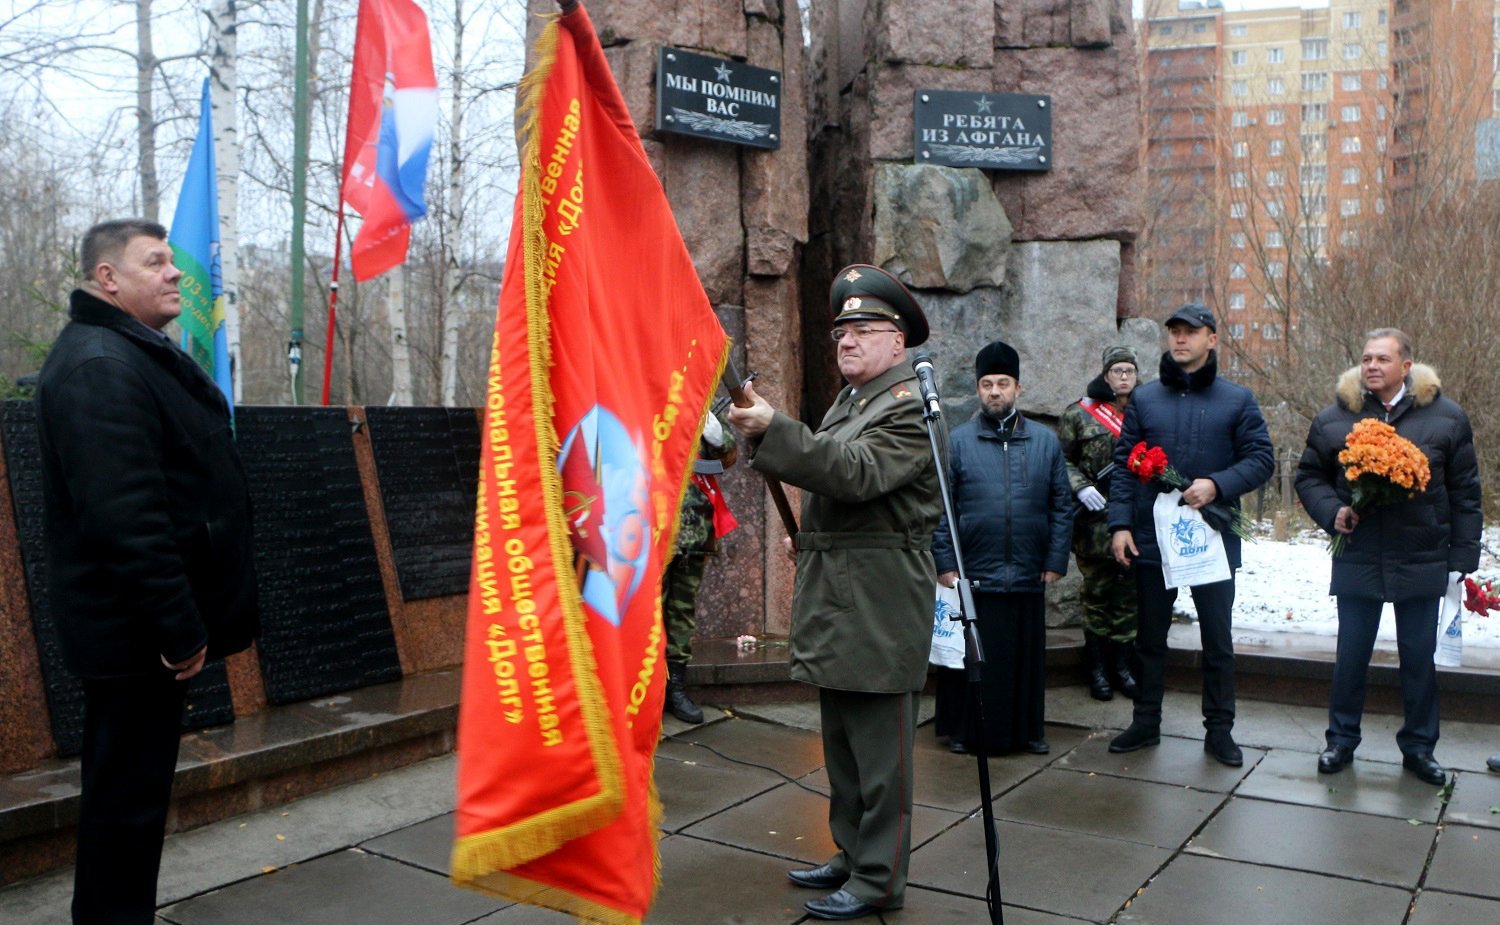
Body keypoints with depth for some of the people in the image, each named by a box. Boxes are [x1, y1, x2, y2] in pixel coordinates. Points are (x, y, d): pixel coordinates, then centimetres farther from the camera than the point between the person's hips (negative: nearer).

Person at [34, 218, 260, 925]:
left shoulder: (139, 355, 17)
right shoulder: (98, 366, -19)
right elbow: (124, 516, -27)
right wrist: (178, 626, -25)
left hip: (148, 625, 11)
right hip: (136, 629, -11)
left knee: (131, 786, 20)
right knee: (129, 790, 0)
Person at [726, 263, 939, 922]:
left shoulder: (910, 405, -11)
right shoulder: (848, 401, 19)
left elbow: (855, 472, -26)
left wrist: (773, 429, -31)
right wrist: (808, 543, 21)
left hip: (879, 607, -10)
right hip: (836, 599, 10)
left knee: (878, 746, -1)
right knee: (841, 742, 18)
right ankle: (852, 853, 31)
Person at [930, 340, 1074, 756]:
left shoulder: (1046, 441, 7)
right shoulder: (958, 441, 0)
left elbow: (1062, 505, 8)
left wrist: (1056, 561, 2)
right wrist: (945, 563, -7)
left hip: (1029, 578, 2)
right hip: (971, 577, -2)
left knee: (1026, 657, 11)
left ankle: (1027, 730, 26)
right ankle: (964, 731, 19)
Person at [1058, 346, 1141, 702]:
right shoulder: (1080, 413, 0)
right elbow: (1061, 459, 0)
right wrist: (1081, 487, -14)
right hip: (1095, 520, -3)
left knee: (1129, 592, 8)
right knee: (1097, 591, 5)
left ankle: (1121, 665, 20)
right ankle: (1097, 668, 16)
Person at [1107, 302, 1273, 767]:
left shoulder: (1237, 400, 2)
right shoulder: (1144, 399, 6)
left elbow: (1261, 459, -2)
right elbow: (1123, 465, 4)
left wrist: (1217, 484, -19)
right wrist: (1120, 524, -6)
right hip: (1152, 539, 2)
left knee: (1217, 640, 7)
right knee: (1150, 637, 12)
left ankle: (1219, 729, 21)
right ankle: (1146, 722, 25)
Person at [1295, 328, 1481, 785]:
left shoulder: (1446, 417, -1)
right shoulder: (1334, 418, 1)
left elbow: (1464, 492, 2)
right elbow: (1309, 475, 10)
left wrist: (1463, 556, -2)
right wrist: (1332, 511, -9)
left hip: (1422, 562, 0)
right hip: (1358, 560, 0)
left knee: (1419, 657, 9)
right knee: (1351, 655, 9)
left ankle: (1418, 746, 24)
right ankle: (1342, 739, 23)